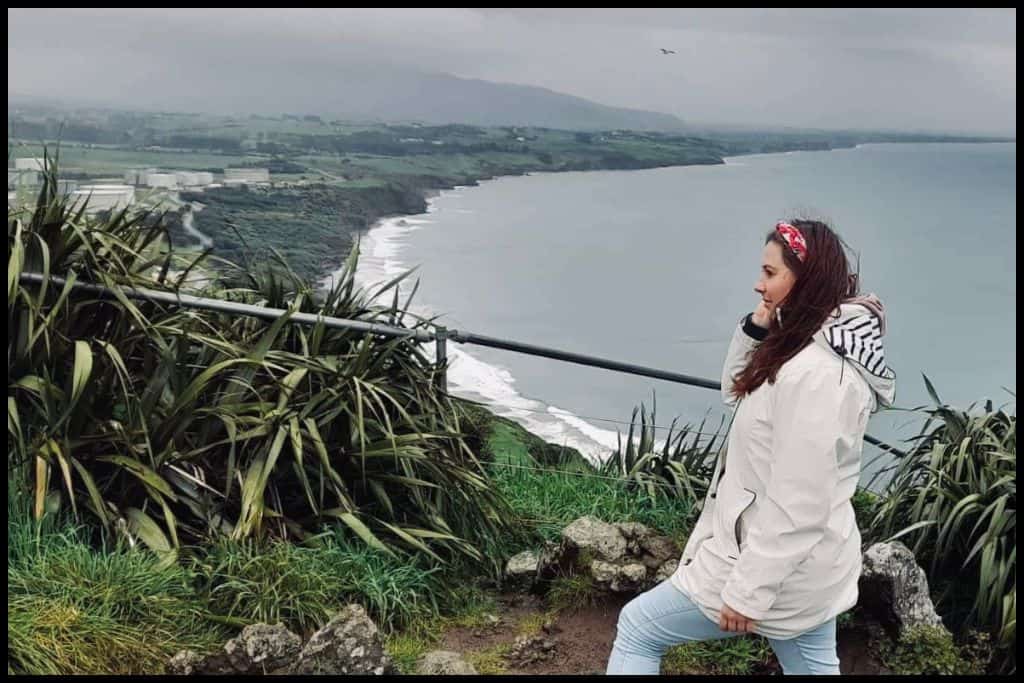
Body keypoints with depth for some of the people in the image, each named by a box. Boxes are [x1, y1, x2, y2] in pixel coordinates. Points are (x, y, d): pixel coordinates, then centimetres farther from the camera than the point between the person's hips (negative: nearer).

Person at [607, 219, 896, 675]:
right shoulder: (818, 349, 4)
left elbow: (797, 507, -27)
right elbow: (736, 392, 17)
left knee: (637, 628, 6)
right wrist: (756, 328, 0)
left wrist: (749, 592, -20)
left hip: (776, 565, -9)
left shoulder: (814, 375, -28)